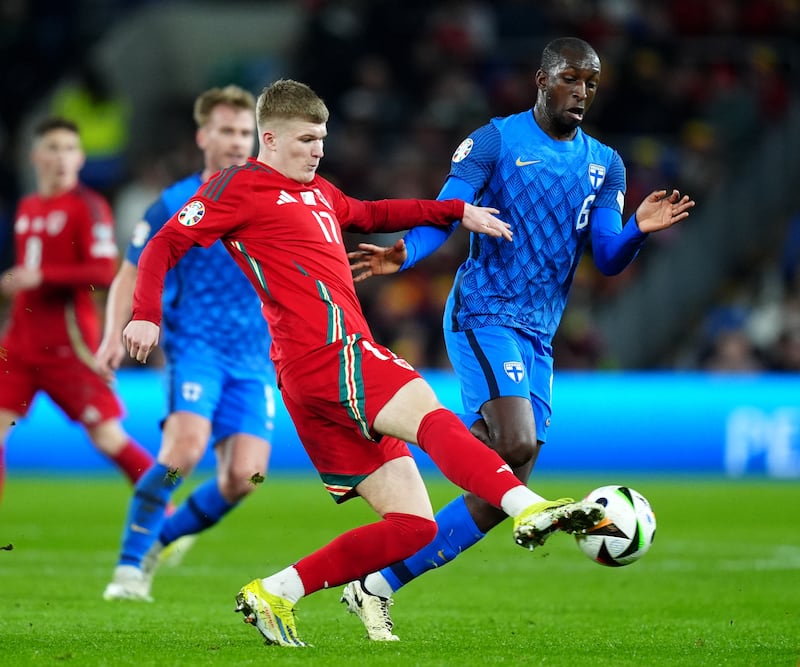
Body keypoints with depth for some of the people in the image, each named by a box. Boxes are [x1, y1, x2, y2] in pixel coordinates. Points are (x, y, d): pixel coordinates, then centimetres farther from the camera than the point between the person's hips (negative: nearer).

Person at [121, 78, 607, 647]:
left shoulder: (318, 192, 28)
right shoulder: (239, 188, 3)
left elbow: (371, 215, 45)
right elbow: (165, 245, -3)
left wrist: (457, 211, 40)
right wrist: (147, 315, -18)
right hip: (329, 352, -9)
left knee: (413, 525, 2)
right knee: (429, 413, -31)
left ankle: (273, 596, 2)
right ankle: (532, 510, -54)